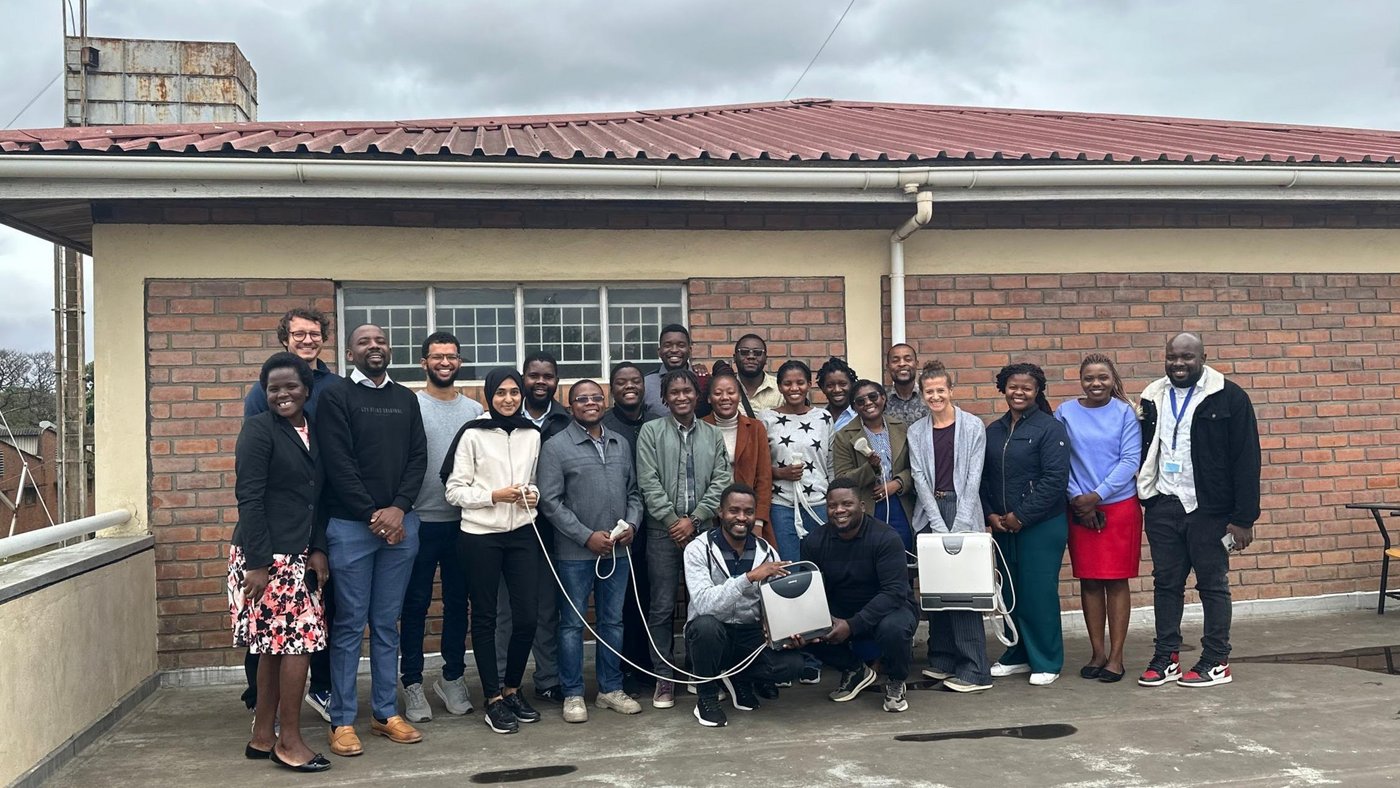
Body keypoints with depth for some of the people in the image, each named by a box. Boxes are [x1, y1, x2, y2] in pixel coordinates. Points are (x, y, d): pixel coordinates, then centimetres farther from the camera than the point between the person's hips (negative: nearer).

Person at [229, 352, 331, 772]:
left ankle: (263, 737, 21)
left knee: (277, 645, 11)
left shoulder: (312, 433, 12)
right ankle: (289, 741, 5)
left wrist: (318, 549, 4)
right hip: (267, 556, -7)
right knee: (298, 641, -6)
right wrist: (256, 562, -17)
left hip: (298, 556, 7)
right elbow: (249, 498, -13)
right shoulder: (258, 429, -9)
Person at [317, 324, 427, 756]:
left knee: (387, 623, 10)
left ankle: (386, 713, 17)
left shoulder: (407, 399, 13)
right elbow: (337, 463, -8)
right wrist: (372, 514, -12)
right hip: (351, 525, -4)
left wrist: (398, 509, -8)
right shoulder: (336, 395, -1)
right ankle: (342, 720, 9)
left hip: (400, 523, 4)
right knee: (349, 625, 1)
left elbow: (418, 457, 6)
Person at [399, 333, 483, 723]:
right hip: (421, 522, -3)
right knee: (416, 604, 4)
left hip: (464, 521, 4)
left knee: (458, 602, 12)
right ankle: (413, 683, 14)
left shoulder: (475, 410, 6)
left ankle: (453, 677, 24)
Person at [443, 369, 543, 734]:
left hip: (522, 533, 4)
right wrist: (495, 495, -17)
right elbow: (455, 491, -5)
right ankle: (494, 700, 16)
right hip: (480, 536, -3)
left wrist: (534, 495, -1)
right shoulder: (473, 434, -5)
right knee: (485, 617, 5)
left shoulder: (532, 434, 8)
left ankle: (512, 690, 22)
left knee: (527, 615, 1)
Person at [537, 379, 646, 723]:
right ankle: (573, 694, 14)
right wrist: (587, 536, -14)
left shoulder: (621, 444, 11)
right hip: (575, 552, -4)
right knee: (573, 623, 4)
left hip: (617, 551, 5)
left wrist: (632, 523, -4)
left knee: (612, 621, 12)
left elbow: (633, 491, 15)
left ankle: (611, 689, 24)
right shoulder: (556, 447, -5)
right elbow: (550, 501, -10)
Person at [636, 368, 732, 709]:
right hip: (663, 530, -2)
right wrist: (673, 521, -10)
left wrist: (693, 520, -8)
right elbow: (649, 482, -4)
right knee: (662, 607, 1)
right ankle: (664, 677, 10)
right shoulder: (651, 431, 3)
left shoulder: (713, 434, 10)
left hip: (703, 529, 2)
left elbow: (721, 481, 2)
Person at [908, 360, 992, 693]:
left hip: (962, 511, -4)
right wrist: (939, 526, -8)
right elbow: (919, 478, 3)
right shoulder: (916, 431, 10)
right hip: (929, 515, 4)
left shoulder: (973, 426, 2)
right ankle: (942, 660, 16)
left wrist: (958, 526, -12)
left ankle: (974, 670, -6)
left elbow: (974, 477, -4)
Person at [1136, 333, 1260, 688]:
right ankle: (1165, 659, 17)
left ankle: (1217, 662, 14)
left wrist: (1244, 518, -11)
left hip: (1207, 508, -4)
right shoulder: (1152, 398, 9)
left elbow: (1246, 459, -7)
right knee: (1166, 582, 8)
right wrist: (1143, 499, 5)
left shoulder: (1228, 397, -5)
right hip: (1162, 506, 4)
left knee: (1213, 584, 5)